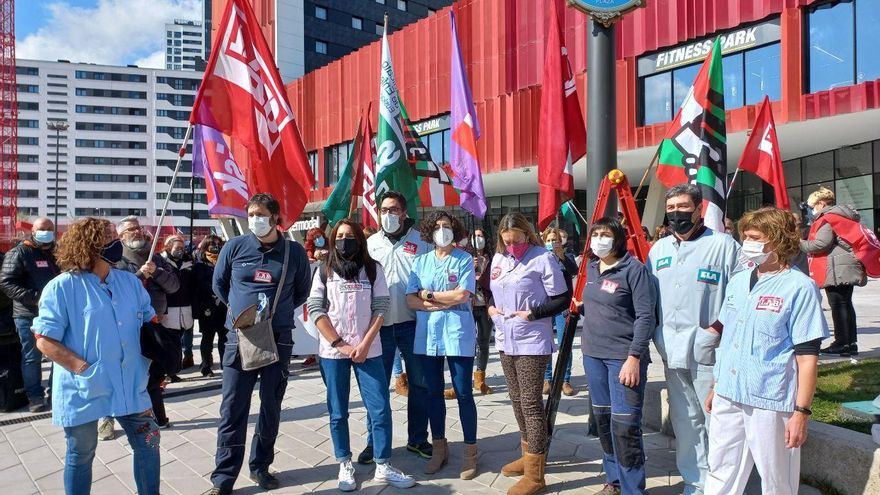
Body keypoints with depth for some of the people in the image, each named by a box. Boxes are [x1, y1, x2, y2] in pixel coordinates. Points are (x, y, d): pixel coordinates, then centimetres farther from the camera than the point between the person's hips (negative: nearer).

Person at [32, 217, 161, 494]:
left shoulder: (130, 281, 7)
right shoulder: (62, 287, -10)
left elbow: (150, 322, 14)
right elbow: (45, 341, -14)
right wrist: (86, 368, -19)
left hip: (130, 385, 5)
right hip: (83, 389, -4)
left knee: (148, 443, 8)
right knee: (81, 455, 13)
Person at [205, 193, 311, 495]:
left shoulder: (295, 252, -1)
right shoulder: (234, 247, -2)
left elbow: (302, 291, 12)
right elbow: (219, 283, 14)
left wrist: (279, 311, 7)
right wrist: (238, 308, 10)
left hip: (279, 340, 1)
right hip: (240, 338, 0)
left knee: (271, 407, 10)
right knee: (233, 410, 1)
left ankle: (260, 467, 26)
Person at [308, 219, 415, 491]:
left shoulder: (373, 269, 5)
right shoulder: (324, 271, 5)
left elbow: (380, 308, 0)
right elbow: (315, 310, -3)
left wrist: (365, 345, -10)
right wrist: (340, 345, -9)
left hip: (368, 350, 0)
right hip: (333, 351, 0)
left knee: (381, 409, -2)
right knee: (338, 413, 7)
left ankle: (383, 467, 10)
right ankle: (345, 466, 20)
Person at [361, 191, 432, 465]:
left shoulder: (420, 242, 2)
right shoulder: (371, 243, 8)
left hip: (412, 323, -1)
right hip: (380, 325, 1)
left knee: (419, 383, 7)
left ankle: (417, 439, 22)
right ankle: (374, 441, 19)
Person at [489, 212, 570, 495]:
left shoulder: (542, 258, -11)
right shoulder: (498, 258, 10)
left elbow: (563, 300, -10)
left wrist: (533, 314, -19)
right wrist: (490, 308, 4)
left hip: (532, 342, -7)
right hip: (506, 340, 7)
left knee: (531, 402, -4)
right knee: (517, 400, 16)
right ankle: (528, 455, 34)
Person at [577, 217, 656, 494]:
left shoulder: (634, 269, -11)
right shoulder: (590, 268, 10)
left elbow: (646, 316, -15)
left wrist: (634, 357, -19)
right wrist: (579, 307, 9)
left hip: (623, 355, -7)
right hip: (593, 353, 7)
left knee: (623, 426, -8)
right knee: (603, 420, 14)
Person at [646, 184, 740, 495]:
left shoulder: (723, 245, -4)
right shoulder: (659, 249, 13)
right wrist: (656, 337, 11)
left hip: (709, 351, -5)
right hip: (672, 352, 6)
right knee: (684, 420, 14)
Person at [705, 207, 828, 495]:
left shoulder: (800, 287, -9)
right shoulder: (738, 282, 10)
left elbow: (807, 355, -12)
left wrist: (801, 412, -14)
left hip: (771, 402, -6)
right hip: (727, 396, 6)